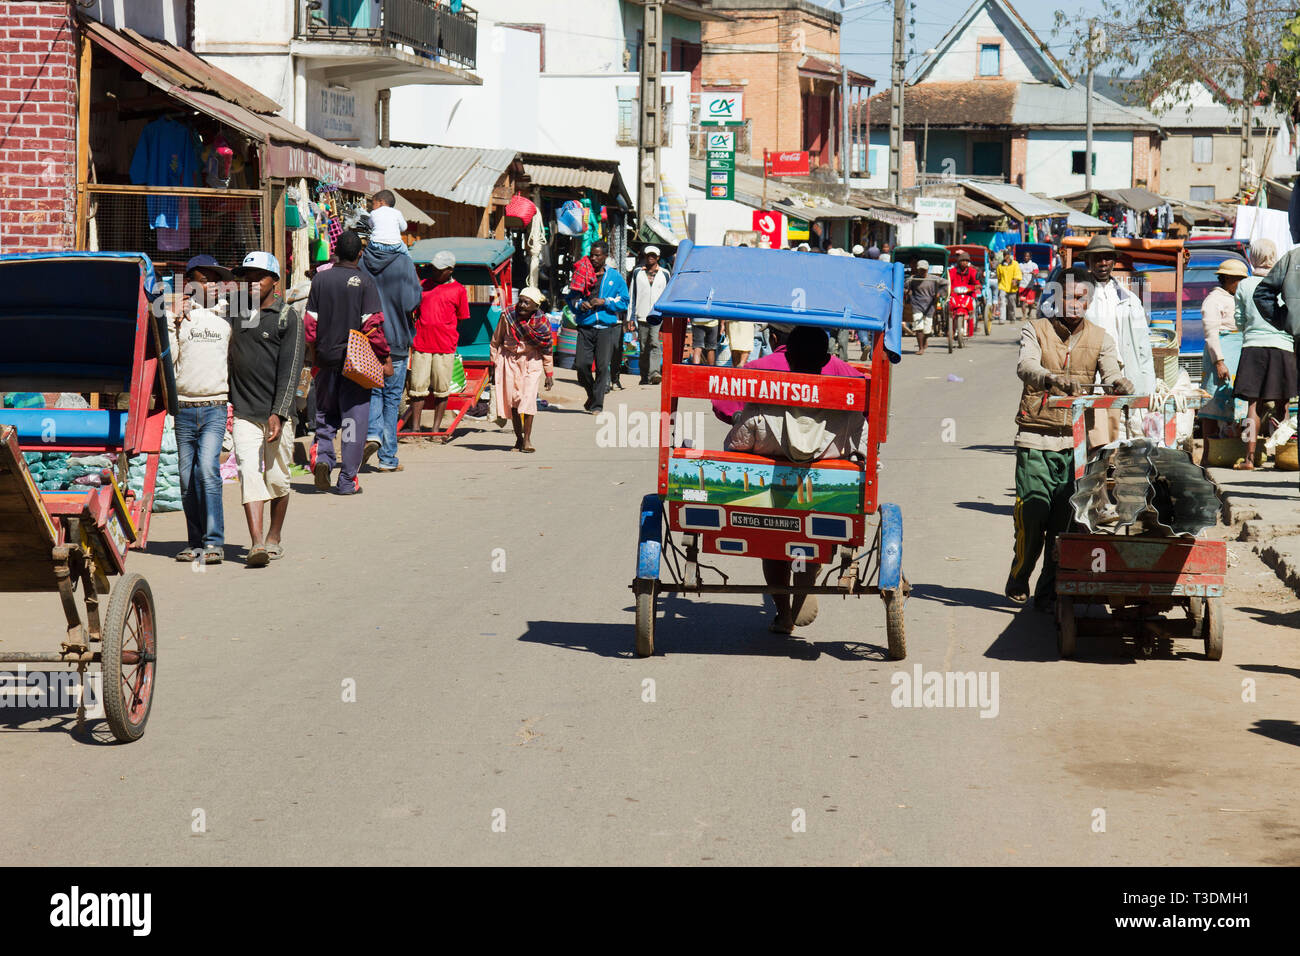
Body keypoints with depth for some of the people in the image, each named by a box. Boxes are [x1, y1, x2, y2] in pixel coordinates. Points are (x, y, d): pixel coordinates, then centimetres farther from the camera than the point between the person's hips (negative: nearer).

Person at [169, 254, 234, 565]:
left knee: (207, 469, -16)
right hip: (184, 407, 2)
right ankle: (195, 541, 15)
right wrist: (177, 325, -7)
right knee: (187, 477, 4)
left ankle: (214, 542, -15)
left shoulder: (227, 318, 10)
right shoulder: (178, 318, 8)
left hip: (215, 407, -2)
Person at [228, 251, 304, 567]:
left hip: (276, 413, -2)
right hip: (243, 413, 2)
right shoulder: (235, 314, 12)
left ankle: (274, 538, 21)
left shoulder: (288, 318, -1)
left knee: (277, 478, 5)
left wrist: (278, 413, -15)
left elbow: (290, 369, -8)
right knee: (249, 473, -10)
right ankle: (256, 543, -17)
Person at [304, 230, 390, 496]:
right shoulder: (364, 282, -8)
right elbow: (373, 324, -11)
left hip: (326, 358, 3)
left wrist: (314, 355, 17)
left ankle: (322, 456, -7)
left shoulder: (320, 279, 3)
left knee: (325, 414, 18)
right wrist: (385, 358, -3)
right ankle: (347, 480, 4)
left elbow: (310, 322, 5)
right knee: (353, 416, 3)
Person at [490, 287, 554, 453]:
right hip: (509, 360, 1)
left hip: (531, 361, -1)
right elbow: (496, 341, 4)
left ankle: (527, 439, -8)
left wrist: (549, 374, 4)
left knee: (528, 398, -13)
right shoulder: (508, 316, -9)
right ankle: (518, 437, 9)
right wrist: (493, 364, 5)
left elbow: (547, 350, 2)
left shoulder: (542, 322, -9)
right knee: (512, 398, -2)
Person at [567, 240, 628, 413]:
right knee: (581, 364, -7)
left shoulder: (614, 277, 8)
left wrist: (605, 302, -7)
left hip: (607, 327, -1)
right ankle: (592, 394, 20)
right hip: (585, 327, 1)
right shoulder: (581, 274, 10)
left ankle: (597, 404, 2)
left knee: (602, 366, -6)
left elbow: (623, 302, 8)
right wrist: (580, 305, -6)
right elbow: (571, 298, 15)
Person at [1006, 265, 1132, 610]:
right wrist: (1053, 379, -36)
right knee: (1032, 516, -5)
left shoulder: (1099, 338, 12)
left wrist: (1120, 383, -30)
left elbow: (1110, 372, -5)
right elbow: (1025, 367, -15)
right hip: (1035, 438, -2)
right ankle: (1018, 582, 17)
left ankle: (1049, 591, 10)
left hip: (1077, 441, 2)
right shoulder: (1035, 330, 4)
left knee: (1064, 519, -1)